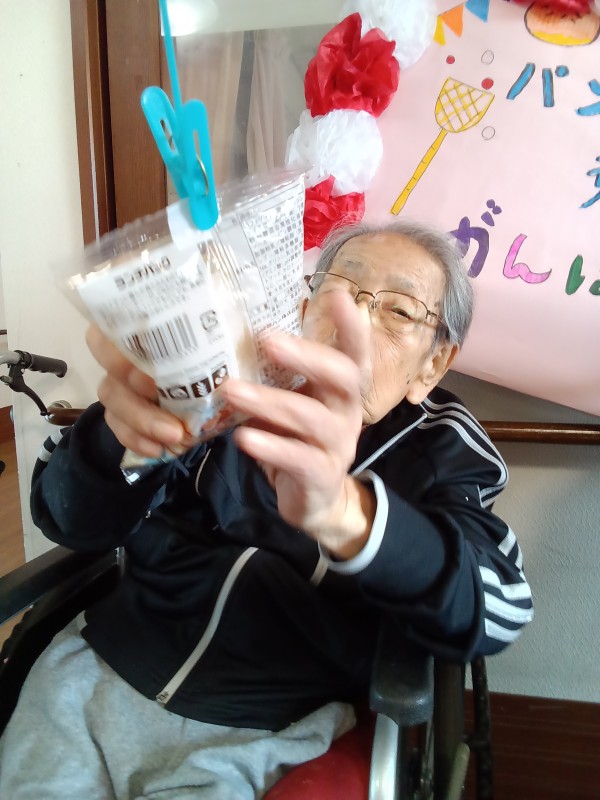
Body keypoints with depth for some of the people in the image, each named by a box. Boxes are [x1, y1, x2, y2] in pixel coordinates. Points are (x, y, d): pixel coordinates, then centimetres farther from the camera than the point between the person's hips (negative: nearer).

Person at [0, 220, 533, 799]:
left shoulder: (442, 449, -4)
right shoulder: (225, 391, -2)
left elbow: (499, 607, -21)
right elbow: (73, 523, -6)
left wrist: (342, 511, -41)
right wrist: (120, 428, -29)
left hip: (259, 737, -1)